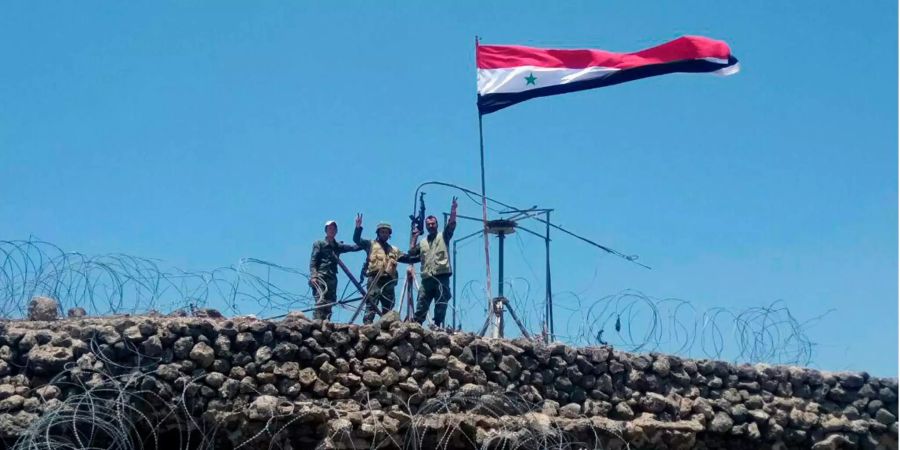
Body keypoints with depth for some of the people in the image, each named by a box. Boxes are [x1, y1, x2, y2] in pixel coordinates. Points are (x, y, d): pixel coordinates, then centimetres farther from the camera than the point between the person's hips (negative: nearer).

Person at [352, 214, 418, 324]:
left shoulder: (394, 250, 25)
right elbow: (357, 240, 2)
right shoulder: (371, 244, 14)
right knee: (371, 306, -14)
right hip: (374, 279, -5)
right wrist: (358, 227, -14)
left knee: (388, 308, 5)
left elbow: (408, 259, 22)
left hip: (388, 281, 5)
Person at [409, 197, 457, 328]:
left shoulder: (443, 236, 9)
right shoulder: (422, 242, 22)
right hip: (427, 278, 4)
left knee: (441, 304, -4)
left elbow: (452, 224, -4)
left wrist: (453, 210, -16)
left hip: (441, 276, -4)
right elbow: (411, 253, 17)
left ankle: (437, 326, -2)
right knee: (421, 305, 2)